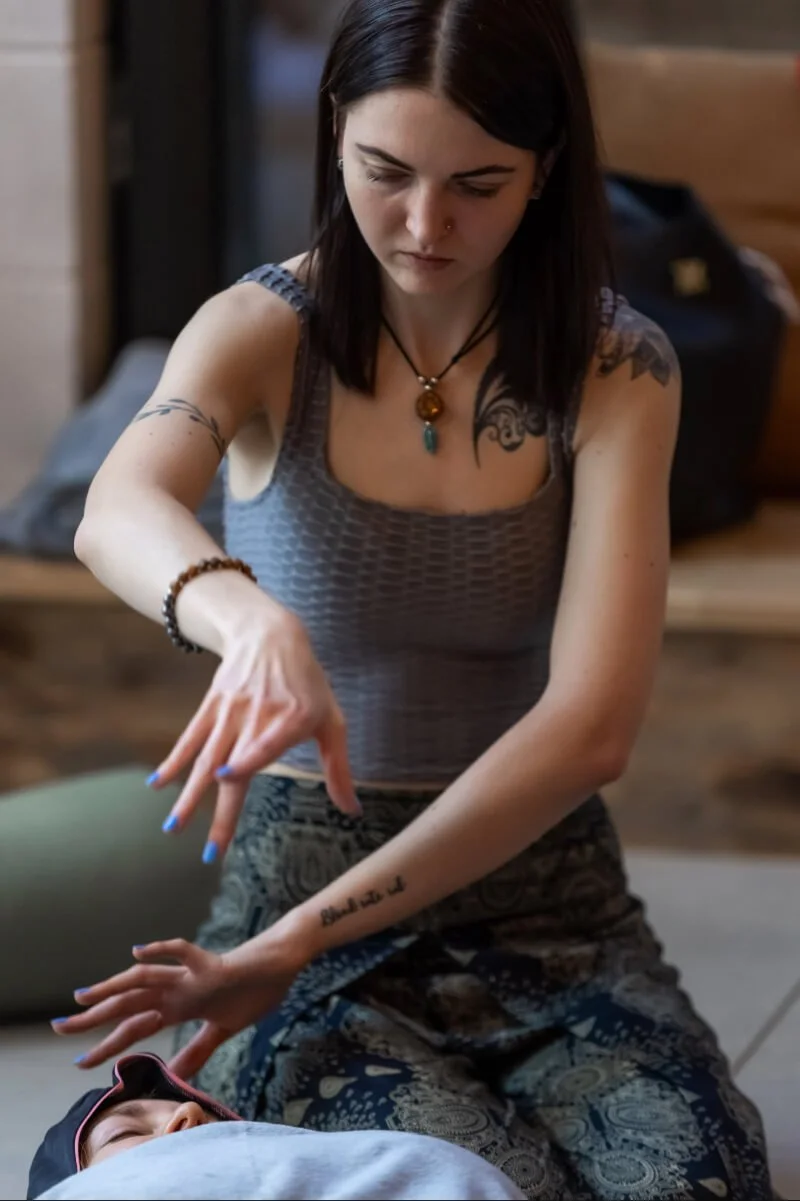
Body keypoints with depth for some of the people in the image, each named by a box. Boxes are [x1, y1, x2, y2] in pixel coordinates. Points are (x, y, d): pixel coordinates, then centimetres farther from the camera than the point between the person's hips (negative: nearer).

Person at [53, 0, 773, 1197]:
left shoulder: (618, 370, -5)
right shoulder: (262, 332, -6)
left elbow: (592, 723, -16)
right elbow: (116, 513, -29)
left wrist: (302, 939, -25)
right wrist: (253, 622, -54)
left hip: (544, 896, 2)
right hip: (298, 866, -2)